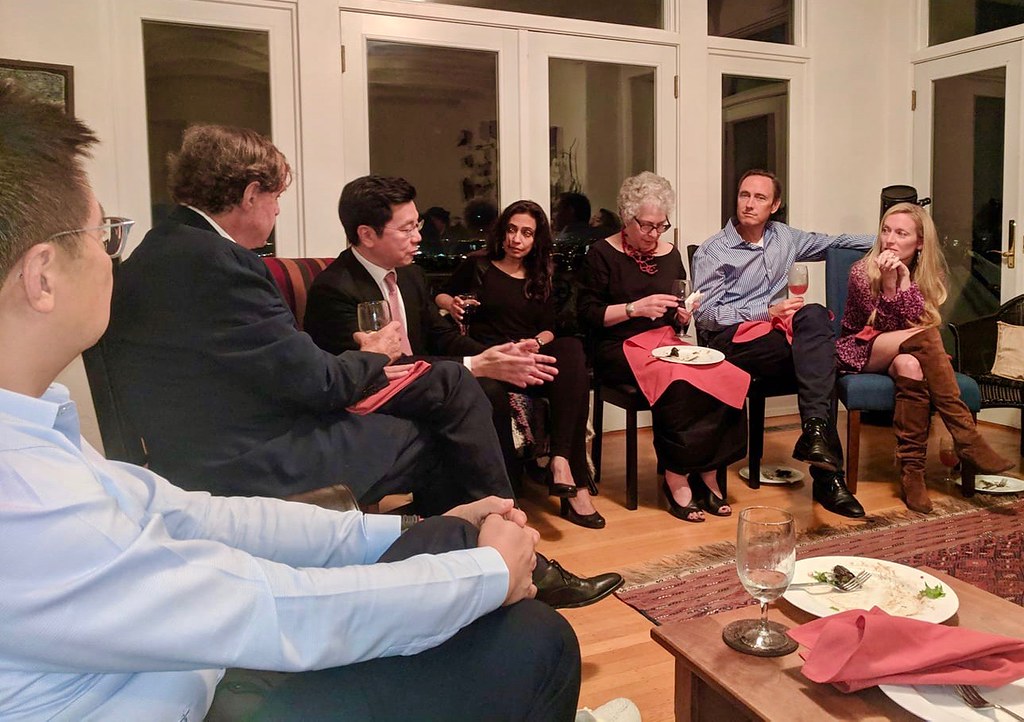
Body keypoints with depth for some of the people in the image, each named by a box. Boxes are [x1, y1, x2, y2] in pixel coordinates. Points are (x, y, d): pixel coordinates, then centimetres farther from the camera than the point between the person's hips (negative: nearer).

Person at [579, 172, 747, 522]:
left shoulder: (669, 255, 17)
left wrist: (683, 315, 4)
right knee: (674, 378, -34)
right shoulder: (603, 254, 1)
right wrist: (635, 308, -16)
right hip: (619, 349, -5)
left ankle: (706, 471, -17)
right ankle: (676, 477, -21)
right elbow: (588, 313, -6)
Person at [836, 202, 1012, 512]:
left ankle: (912, 472, -36)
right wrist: (888, 284, -25)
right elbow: (885, 327, -13)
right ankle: (967, 439, -35)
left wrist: (905, 280, -22)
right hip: (861, 353, -3)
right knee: (925, 336, -33)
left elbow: (917, 322, -14)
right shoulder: (863, 271, -8)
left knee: (910, 366, -37)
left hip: (898, 354, 3)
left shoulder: (928, 275, 3)